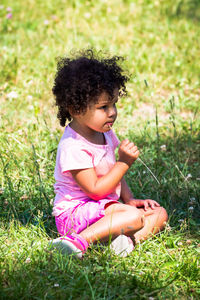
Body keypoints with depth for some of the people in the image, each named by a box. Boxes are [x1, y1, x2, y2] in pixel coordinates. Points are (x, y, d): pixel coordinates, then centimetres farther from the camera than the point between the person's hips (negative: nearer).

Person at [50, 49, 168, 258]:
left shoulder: (105, 134, 8)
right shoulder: (73, 146, -21)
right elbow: (95, 190, -22)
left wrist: (129, 200, 9)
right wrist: (124, 162, -21)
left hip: (105, 207, 10)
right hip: (75, 212, -10)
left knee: (160, 214, 0)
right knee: (134, 217, -30)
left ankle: (128, 241, -26)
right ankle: (80, 241, -34)